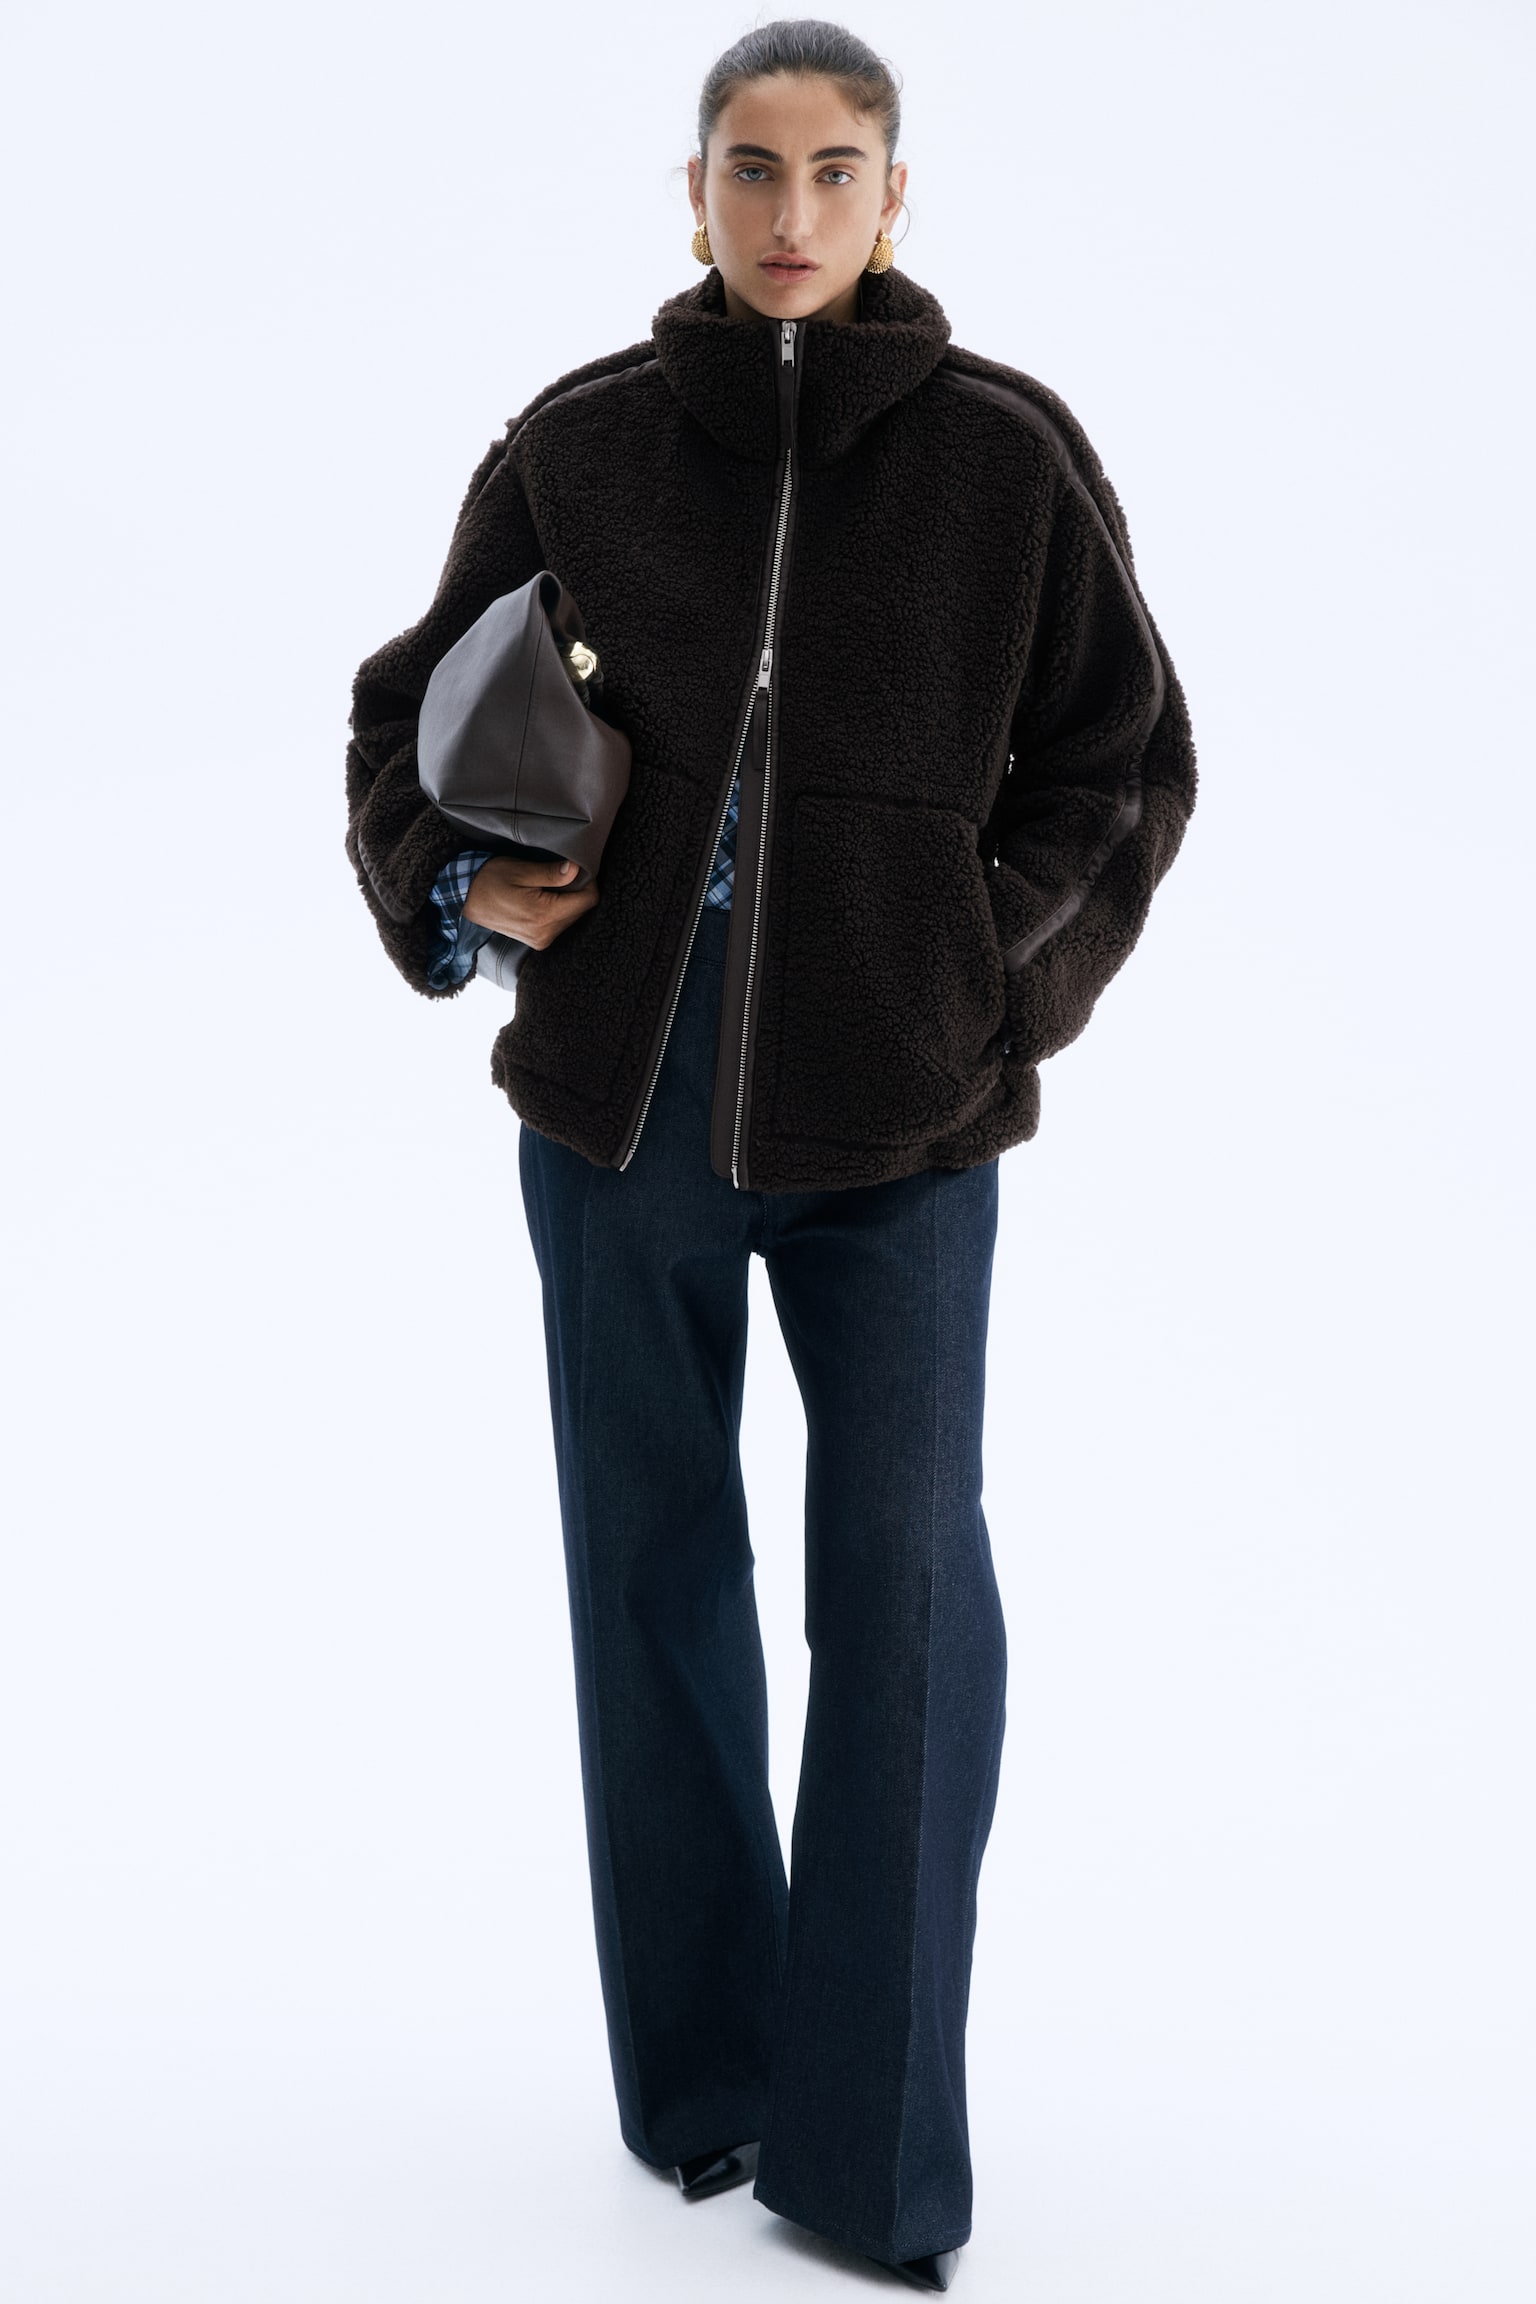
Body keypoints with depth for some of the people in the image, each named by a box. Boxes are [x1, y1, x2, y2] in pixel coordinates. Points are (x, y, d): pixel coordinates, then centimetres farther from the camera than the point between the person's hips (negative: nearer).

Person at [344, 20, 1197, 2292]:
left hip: (891, 1101, -1)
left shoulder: (1006, 454, 0)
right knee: (655, 1569, 10)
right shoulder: (574, 445, 2)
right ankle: (695, 2076, 25)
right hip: (620, 1084, 2)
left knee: (903, 1586, -4)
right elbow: (408, 712, 13)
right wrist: (454, 887, -5)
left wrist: (991, 975, -5)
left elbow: (1125, 757, 7)